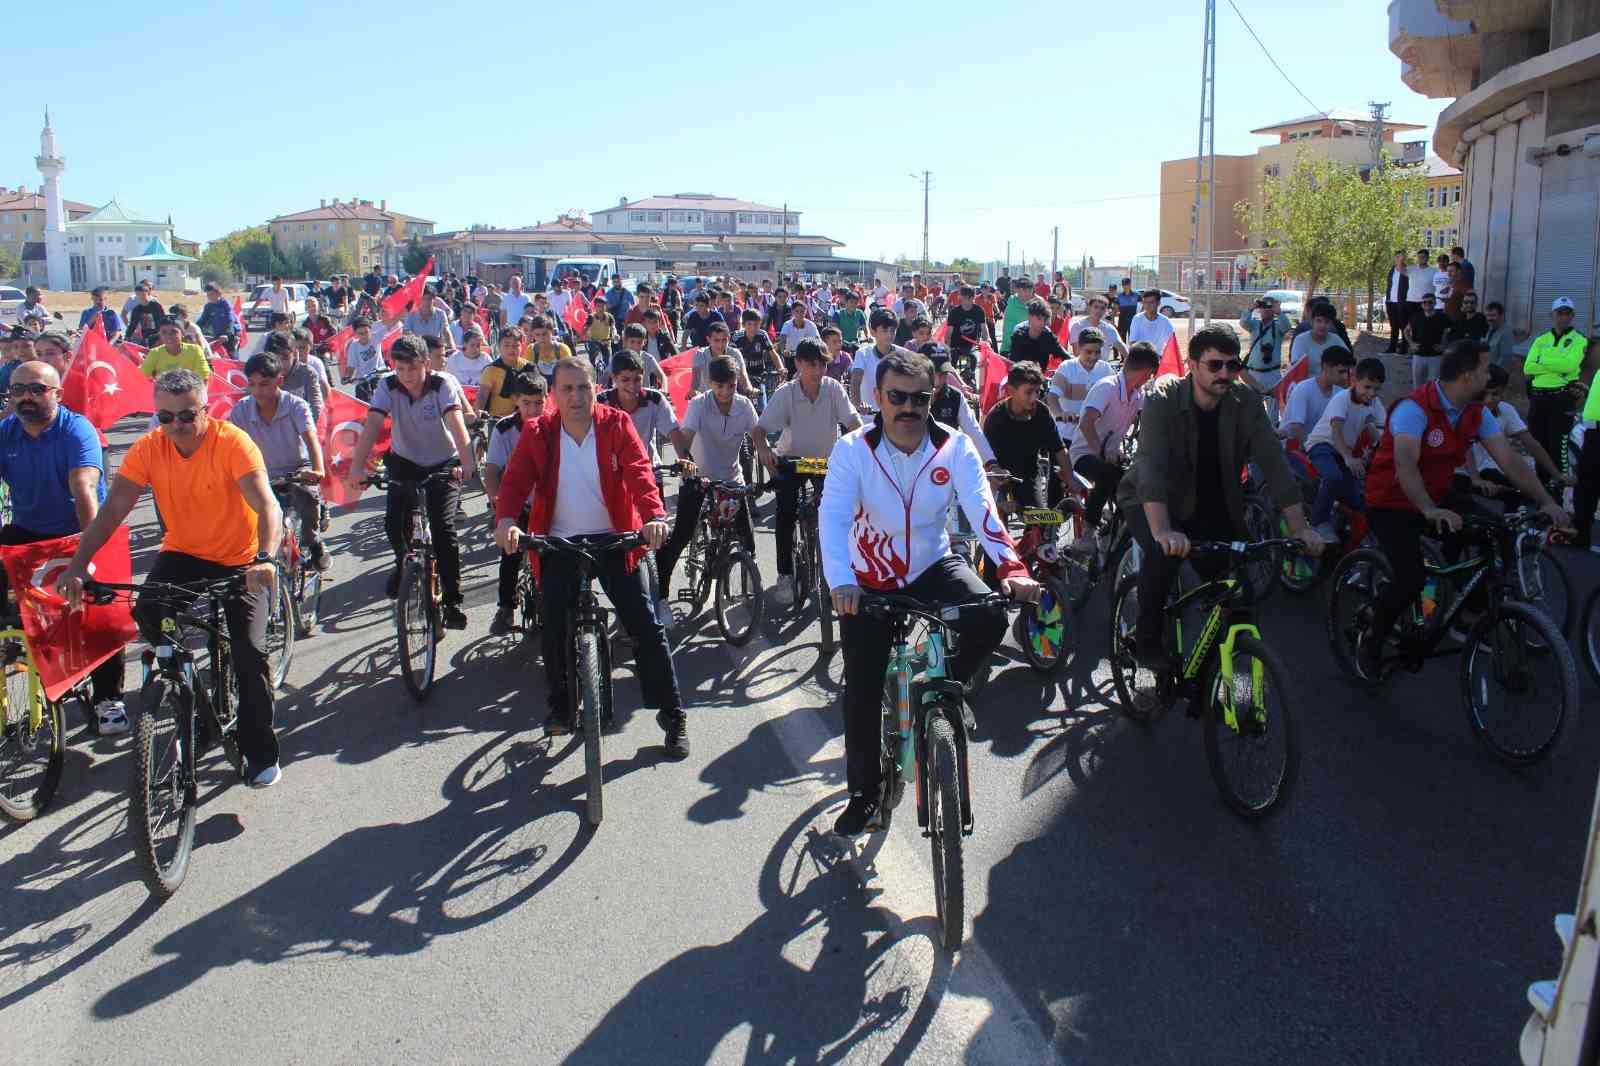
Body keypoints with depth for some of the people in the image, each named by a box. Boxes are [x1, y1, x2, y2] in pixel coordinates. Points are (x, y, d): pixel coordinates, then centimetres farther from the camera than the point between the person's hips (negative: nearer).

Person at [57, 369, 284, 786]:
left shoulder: (232, 442, -22)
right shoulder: (149, 448, -10)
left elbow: (267, 506, -32)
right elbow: (113, 509, -14)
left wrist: (265, 558, -49)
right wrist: (78, 564, -27)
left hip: (240, 562, -3)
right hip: (182, 553, 4)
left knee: (248, 652, -13)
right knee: (147, 616, -24)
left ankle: (261, 752, 5)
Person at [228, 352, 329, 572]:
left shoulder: (296, 406, -19)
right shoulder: (241, 410, -11)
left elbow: (311, 438, -33)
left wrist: (318, 470, -51)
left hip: (297, 470, -3)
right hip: (263, 477, 3)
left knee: (307, 496, -34)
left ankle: (314, 543, -10)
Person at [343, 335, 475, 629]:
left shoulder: (444, 384, -21)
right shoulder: (388, 387, -15)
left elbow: (456, 422, -36)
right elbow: (371, 426, -26)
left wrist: (466, 463, -53)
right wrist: (356, 469, -40)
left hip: (443, 463, -3)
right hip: (404, 461, 3)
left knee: (443, 527, -18)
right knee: (394, 522, -11)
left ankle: (452, 599, -8)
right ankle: (404, 564, 26)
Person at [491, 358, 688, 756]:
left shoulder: (616, 424, -5)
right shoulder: (538, 433, -2)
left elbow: (639, 470, -17)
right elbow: (515, 479, -11)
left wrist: (654, 515, -35)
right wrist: (506, 520, -32)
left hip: (614, 541, -1)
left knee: (646, 627, -4)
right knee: (554, 630, 2)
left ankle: (672, 714, 7)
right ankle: (560, 706, 26)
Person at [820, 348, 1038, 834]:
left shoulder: (955, 447, -14)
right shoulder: (853, 449, -18)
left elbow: (983, 510, -25)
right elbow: (832, 516, -30)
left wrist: (1012, 567, -43)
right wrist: (840, 583, -47)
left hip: (932, 565, 1)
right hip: (870, 580, -1)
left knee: (989, 618, -28)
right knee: (863, 689, 0)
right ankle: (864, 793, 21)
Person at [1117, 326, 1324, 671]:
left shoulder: (1245, 401, -11)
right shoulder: (1163, 397, -23)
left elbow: (1273, 462, -15)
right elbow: (1151, 465, -36)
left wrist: (1300, 527, -27)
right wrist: (1162, 532, -50)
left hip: (1212, 505, 5)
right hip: (1150, 501, -5)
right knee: (1163, 552, -33)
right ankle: (1148, 640, -12)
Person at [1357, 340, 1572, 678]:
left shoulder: (1477, 413, -3)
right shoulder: (1415, 408, -26)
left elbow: (1509, 461, -5)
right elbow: (1405, 464, -39)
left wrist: (1546, 501, -16)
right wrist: (1429, 511, -51)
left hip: (1437, 498, 7)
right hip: (1392, 503, -7)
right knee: (1411, 578, -24)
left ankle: (1470, 618, 9)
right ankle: (1371, 641, 1)